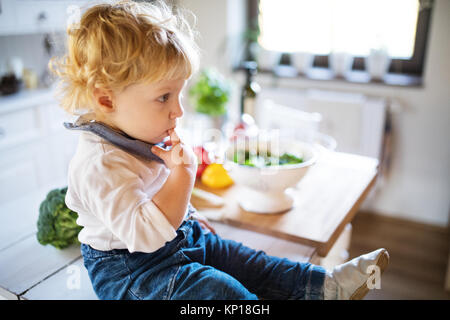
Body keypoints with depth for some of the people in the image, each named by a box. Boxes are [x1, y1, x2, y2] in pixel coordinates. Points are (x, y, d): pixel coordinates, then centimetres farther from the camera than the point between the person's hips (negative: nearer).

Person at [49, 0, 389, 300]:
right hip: (129, 268, -9)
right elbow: (144, 234, -36)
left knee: (246, 262, 5)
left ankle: (327, 285, 9)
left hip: (179, 239, 9)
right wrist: (183, 171, -35)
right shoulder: (101, 164, -31)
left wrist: (190, 215, 15)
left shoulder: (145, 138, 1)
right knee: (219, 289, -24)